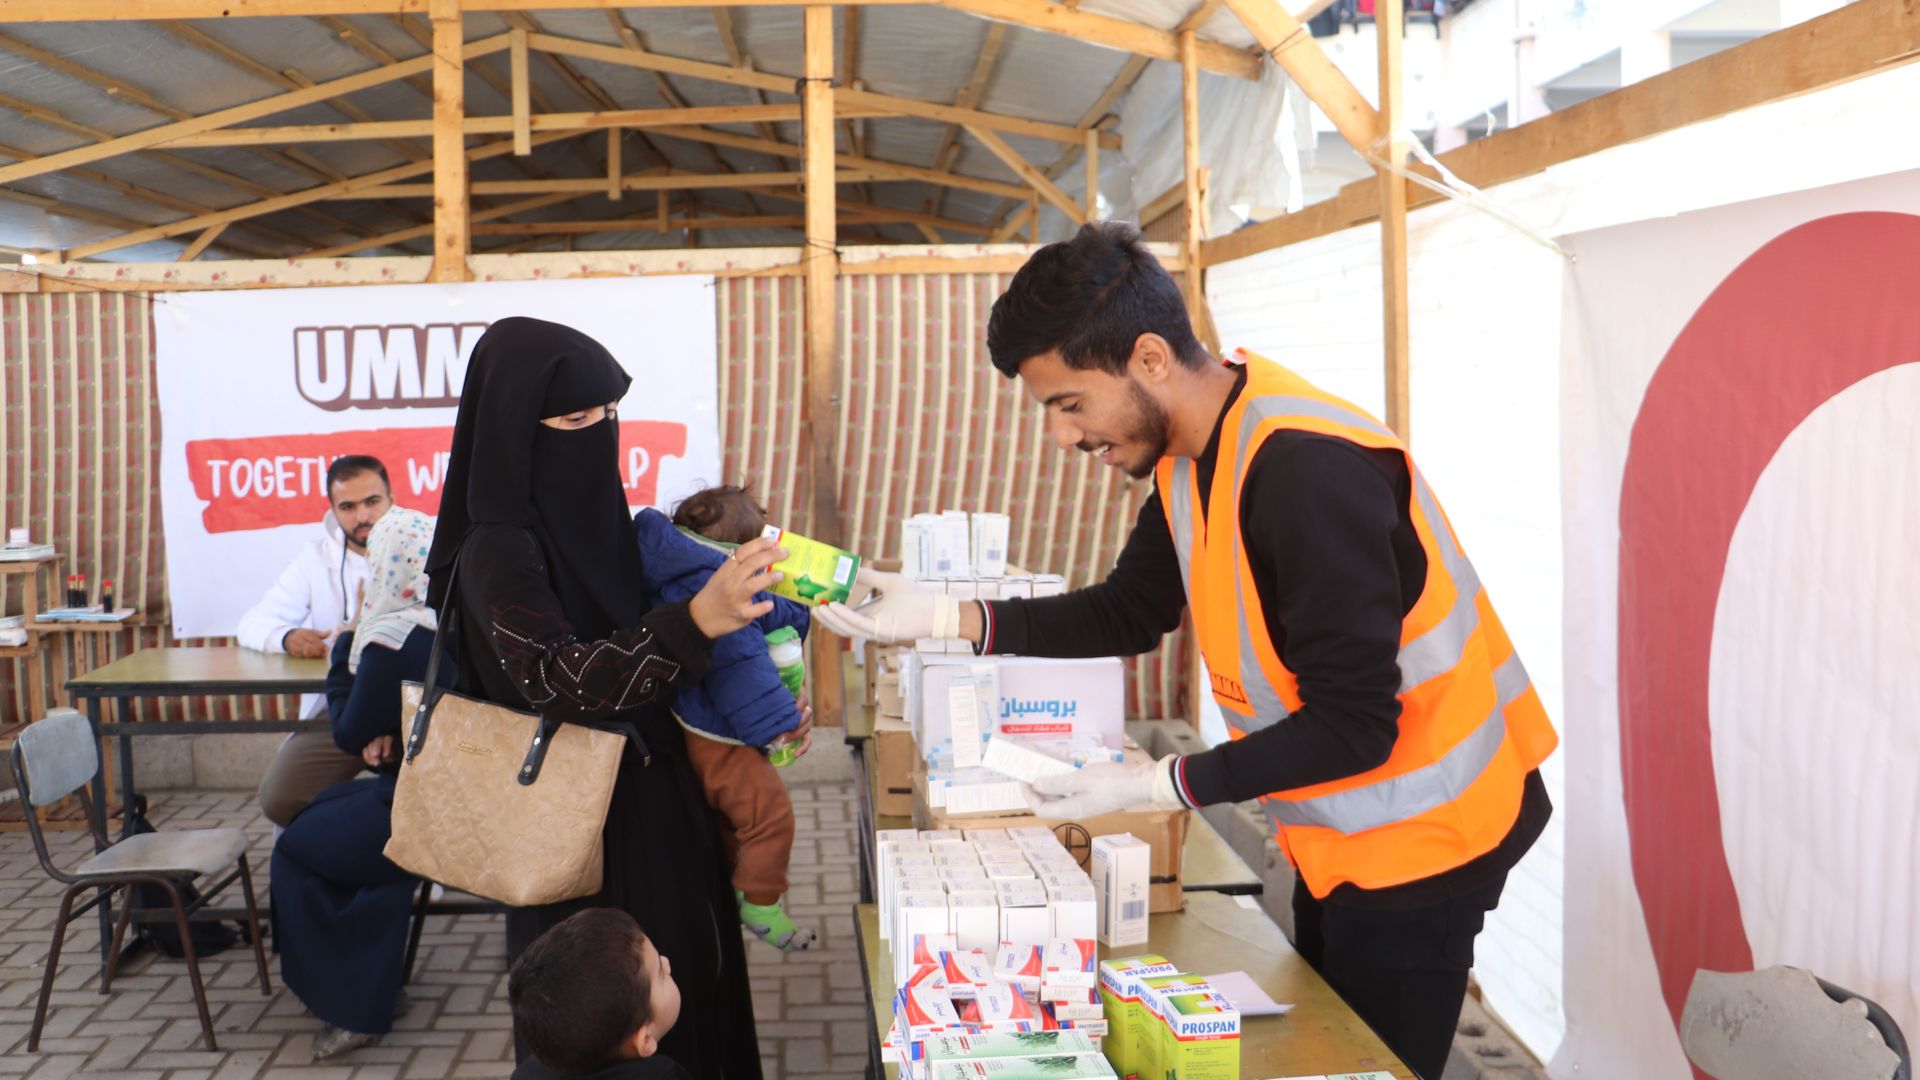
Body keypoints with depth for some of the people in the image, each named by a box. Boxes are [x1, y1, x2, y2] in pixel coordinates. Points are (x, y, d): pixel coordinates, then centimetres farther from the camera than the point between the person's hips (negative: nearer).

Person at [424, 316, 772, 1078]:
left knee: (679, 986, 19)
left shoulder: (577, 520, 3)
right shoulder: (498, 551, -21)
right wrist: (697, 619, -46)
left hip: (644, 800, 8)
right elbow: (560, 680, -34)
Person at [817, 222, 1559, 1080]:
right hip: (1342, 829, 9)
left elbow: (1353, 726, -28)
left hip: (1415, 833, -9)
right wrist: (948, 617, -3)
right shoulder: (1191, 459, -3)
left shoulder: (1305, 468, -31)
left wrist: (1154, 786, -23)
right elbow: (1129, 613, 7)